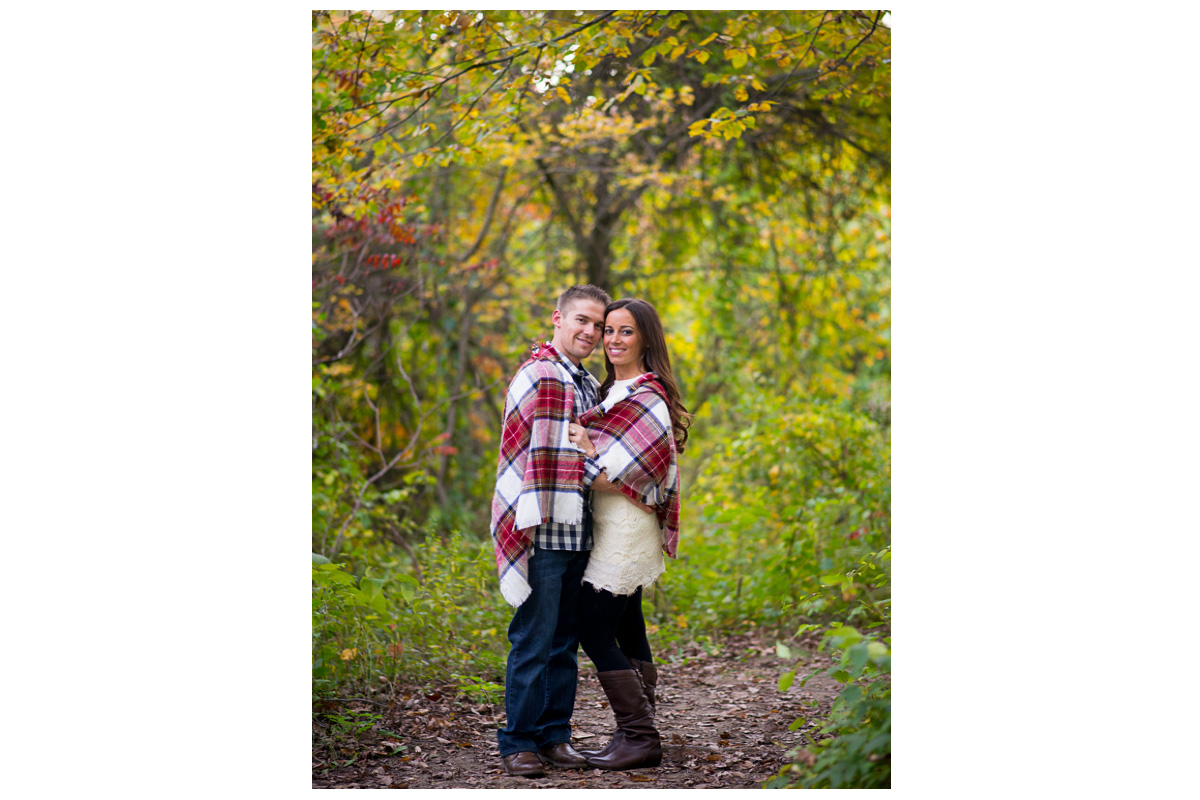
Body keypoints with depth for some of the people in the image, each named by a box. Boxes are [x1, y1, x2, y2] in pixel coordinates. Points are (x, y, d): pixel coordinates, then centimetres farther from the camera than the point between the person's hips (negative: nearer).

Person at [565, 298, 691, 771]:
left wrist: (593, 451, -18)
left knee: (596, 634, -9)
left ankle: (639, 737, -5)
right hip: (613, 529, 10)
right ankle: (640, 737, 15)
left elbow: (650, 466, -18)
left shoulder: (648, 395, -14)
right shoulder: (613, 390, 15)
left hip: (625, 527, -10)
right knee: (627, 632, 11)